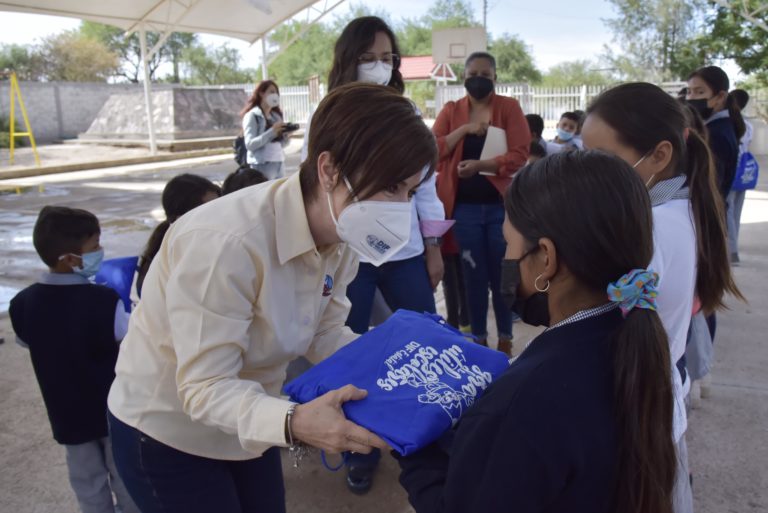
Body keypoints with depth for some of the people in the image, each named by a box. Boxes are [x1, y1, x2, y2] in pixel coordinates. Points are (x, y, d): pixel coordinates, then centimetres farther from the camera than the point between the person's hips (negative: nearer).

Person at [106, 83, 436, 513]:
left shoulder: (339, 239, -11)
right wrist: (293, 423, -48)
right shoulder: (227, 243, -35)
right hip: (168, 433, -6)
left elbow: (324, 336, -3)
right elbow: (205, 388, -32)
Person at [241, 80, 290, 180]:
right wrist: (271, 132, -21)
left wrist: (286, 135, -1)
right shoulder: (252, 115, -3)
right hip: (262, 165, -7)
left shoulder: (276, 116, 17)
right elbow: (250, 144, -15)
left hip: (278, 164, 7)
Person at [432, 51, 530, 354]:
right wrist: (464, 129, -14)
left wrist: (480, 165, -20)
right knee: (474, 275, 9)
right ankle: (479, 339, 22)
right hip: (465, 207, 2)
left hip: (501, 205, -1)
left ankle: (505, 339, 22)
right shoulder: (451, 110, 8)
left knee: (502, 274, 7)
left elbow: (520, 155, -9)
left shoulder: (509, 107, 1)